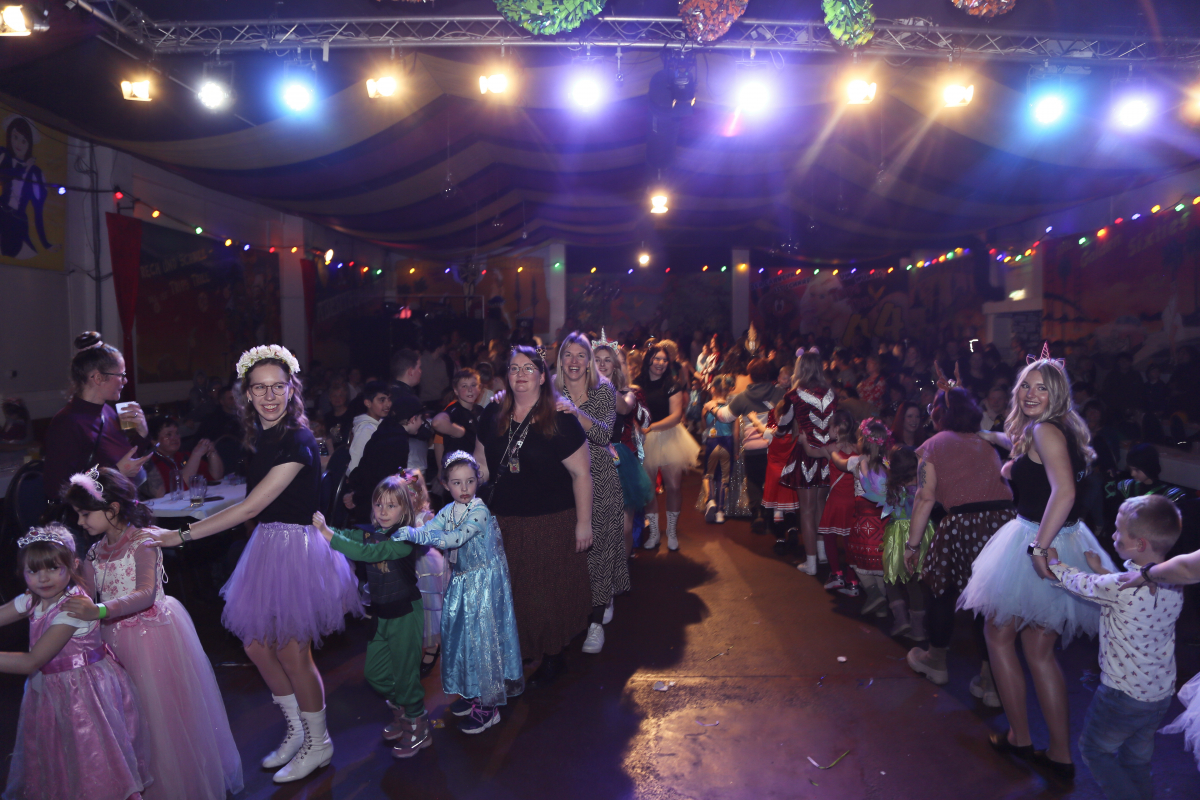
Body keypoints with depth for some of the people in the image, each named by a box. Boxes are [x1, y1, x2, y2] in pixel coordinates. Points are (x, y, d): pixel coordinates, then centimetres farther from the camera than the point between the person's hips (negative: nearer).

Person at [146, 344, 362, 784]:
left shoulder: (297, 441, -21)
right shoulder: (261, 437, 6)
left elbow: (251, 507, -22)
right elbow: (255, 506, 12)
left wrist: (181, 535, -20)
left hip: (296, 549, -8)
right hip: (268, 546, 9)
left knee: (292, 652, 3)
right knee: (258, 646, 15)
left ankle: (319, 744, 24)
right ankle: (297, 730, 35)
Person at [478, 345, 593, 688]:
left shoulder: (559, 420, -12)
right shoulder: (493, 415, 2)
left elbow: (581, 473, -12)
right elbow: (484, 464, 13)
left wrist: (583, 523, -13)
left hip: (552, 522, -4)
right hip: (504, 521, 4)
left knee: (548, 593, 7)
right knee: (510, 592, 13)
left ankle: (553, 657, 27)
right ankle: (514, 652, 32)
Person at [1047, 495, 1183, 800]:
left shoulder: (1121, 587, -30)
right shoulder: (1174, 583, -8)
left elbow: (1079, 583, -12)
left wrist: (1054, 562, 6)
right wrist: (1100, 570, 13)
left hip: (1123, 695, -7)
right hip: (1161, 693, 7)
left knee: (1094, 749, 15)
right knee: (1137, 757, 24)